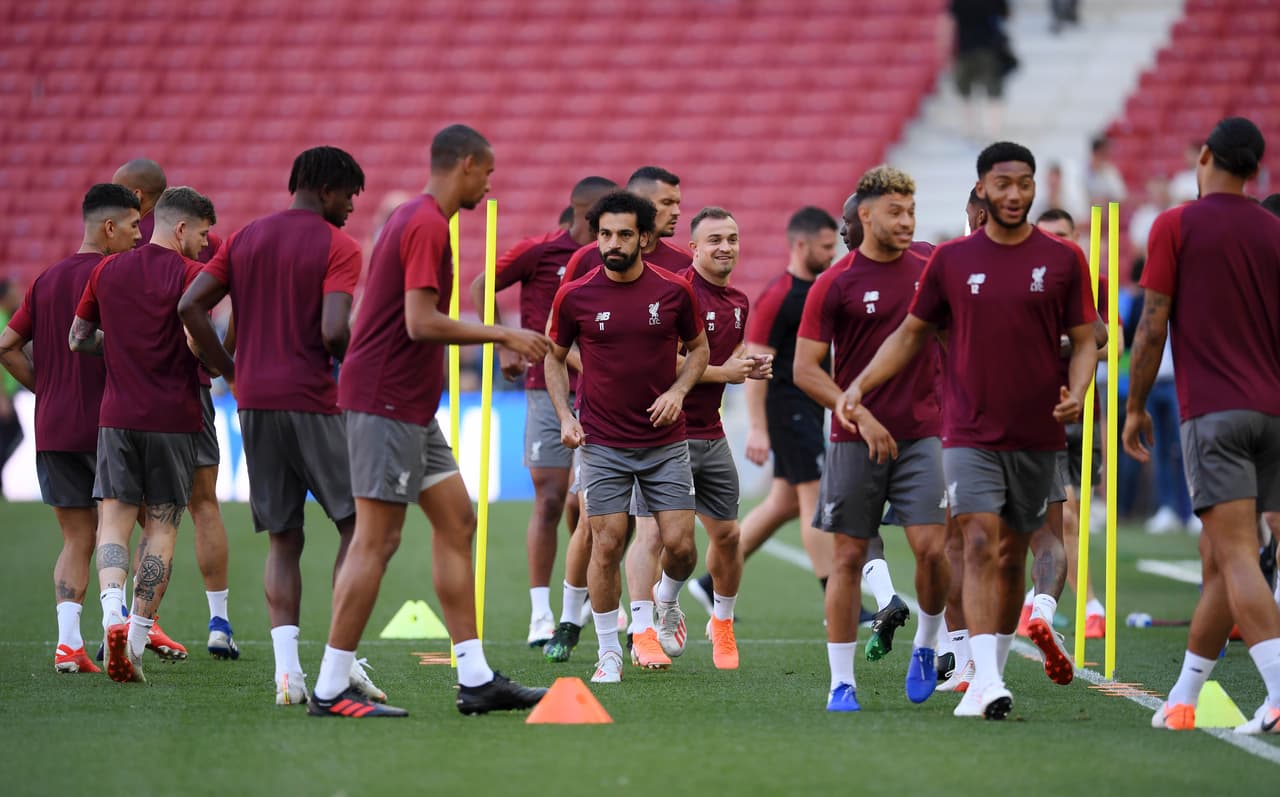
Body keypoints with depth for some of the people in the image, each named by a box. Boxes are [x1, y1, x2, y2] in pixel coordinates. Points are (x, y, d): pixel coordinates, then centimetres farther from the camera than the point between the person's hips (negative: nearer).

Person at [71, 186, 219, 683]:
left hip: (117, 416, 3)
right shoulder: (189, 274, -6)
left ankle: (112, 610, -24)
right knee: (161, 529, 6)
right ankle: (138, 636, 3)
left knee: (114, 520, 1)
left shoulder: (108, 271, 9)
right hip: (174, 417, -3)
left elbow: (78, 339, 15)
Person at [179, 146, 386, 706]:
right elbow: (335, 330, -18)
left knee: (282, 540, 8)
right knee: (357, 523, 5)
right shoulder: (338, 246, -5)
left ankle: (287, 669, -3)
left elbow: (190, 307, 6)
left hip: (254, 403, 5)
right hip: (313, 402, -5)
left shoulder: (245, 239, 13)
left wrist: (232, 373, 10)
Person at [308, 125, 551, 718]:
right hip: (387, 403, -11)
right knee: (376, 539, -8)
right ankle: (331, 689, -6)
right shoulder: (427, 225, -15)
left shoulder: (412, 218, 17)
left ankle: (475, 679, 11)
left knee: (456, 522, 10)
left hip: (408, 408, 11)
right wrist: (503, 336, -15)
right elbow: (421, 323, -22)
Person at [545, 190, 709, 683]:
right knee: (607, 546, -5)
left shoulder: (674, 292, -3)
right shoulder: (575, 297, -4)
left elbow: (698, 348, 13)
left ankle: (665, 605, 29)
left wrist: (678, 390, -6)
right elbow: (555, 357, 10)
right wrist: (565, 416, -2)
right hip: (603, 444, -1)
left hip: (665, 441, 1)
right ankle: (609, 653, 7)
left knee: (680, 544, -4)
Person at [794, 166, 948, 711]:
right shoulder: (835, 285, -4)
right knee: (848, 555, 0)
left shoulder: (929, 273, 6)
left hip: (921, 435, 2)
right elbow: (805, 369, -6)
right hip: (855, 441, -2)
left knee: (932, 548, -11)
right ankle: (842, 681, 7)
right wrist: (860, 415, -15)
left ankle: (925, 646, 15)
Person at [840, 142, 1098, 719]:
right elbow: (912, 333, 13)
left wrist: (1076, 392, -13)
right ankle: (987, 683, -23)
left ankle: (993, 668, 22)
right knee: (981, 546, -15)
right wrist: (860, 384, 2)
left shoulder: (1063, 259, 2)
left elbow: (1084, 340, 6)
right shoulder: (951, 259, 3)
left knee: (1012, 554, 9)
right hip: (970, 433, -1)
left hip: (1037, 435, 1)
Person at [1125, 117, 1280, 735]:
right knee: (1219, 558, 12)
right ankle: (1183, 697, 21)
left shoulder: (1176, 226, -2)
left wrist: (1135, 406, 5)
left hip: (1211, 412, -5)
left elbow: (1153, 325, -5)